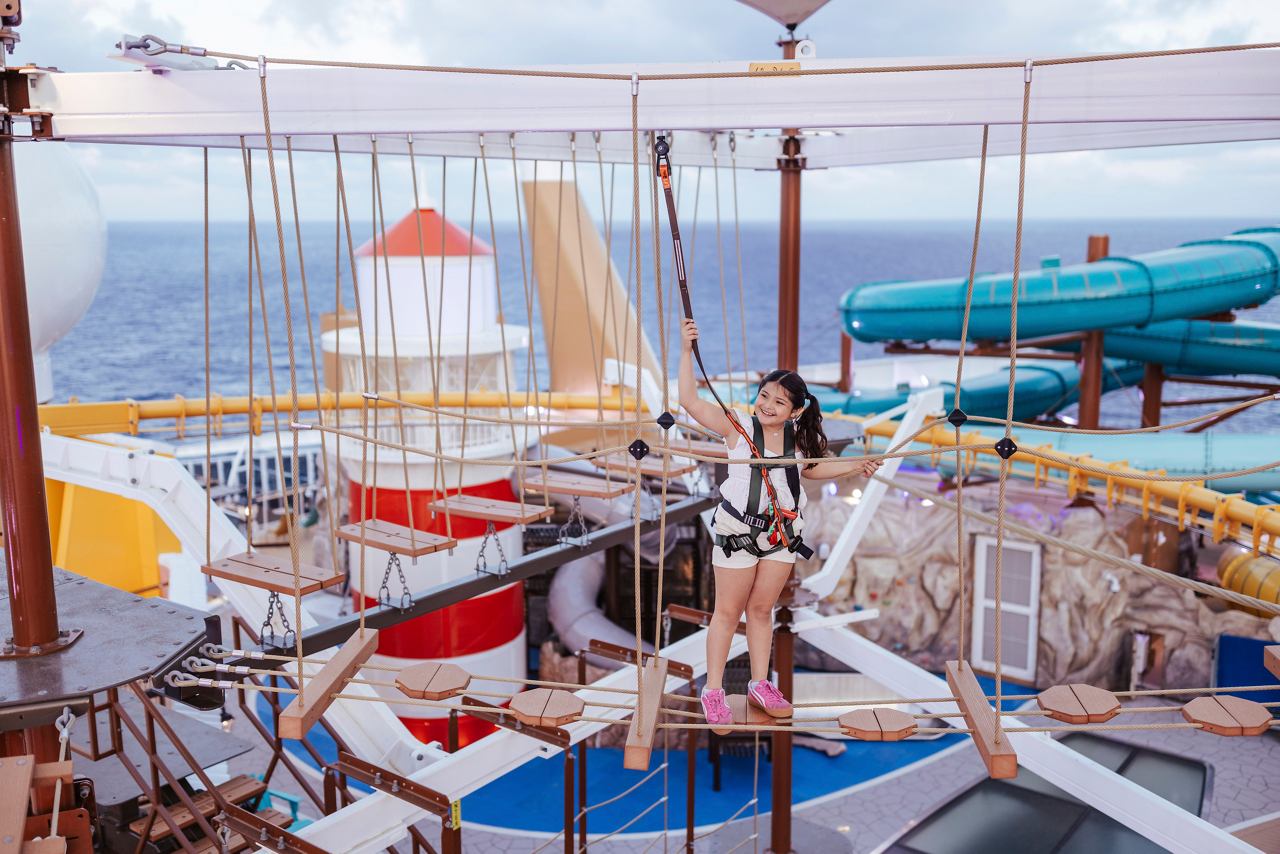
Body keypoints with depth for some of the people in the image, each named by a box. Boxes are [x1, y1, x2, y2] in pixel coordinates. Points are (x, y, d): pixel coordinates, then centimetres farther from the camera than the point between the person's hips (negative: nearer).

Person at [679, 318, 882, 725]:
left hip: (782, 533, 4)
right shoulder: (737, 426, -12)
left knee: (762, 610, 16)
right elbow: (690, 401, -21)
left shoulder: (799, 436, 1)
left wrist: (856, 466, 17)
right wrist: (687, 351, -26)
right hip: (738, 532, -4)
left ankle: (760, 684, 29)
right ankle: (713, 691, 14)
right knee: (727, 612, 5)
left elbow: (811, 468, 22)